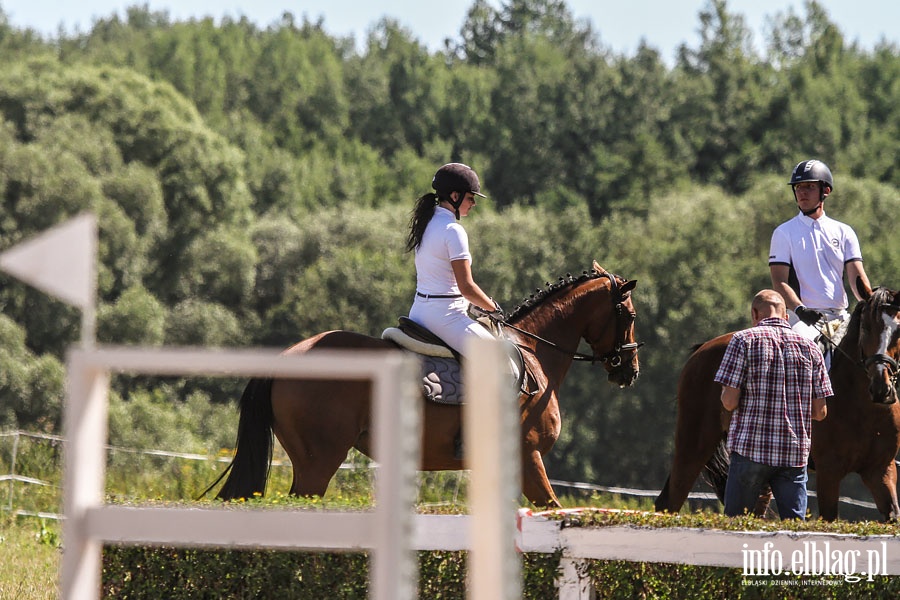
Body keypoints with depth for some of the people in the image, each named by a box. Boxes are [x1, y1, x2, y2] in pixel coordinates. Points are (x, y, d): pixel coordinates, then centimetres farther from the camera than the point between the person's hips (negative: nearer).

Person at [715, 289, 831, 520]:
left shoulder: (744, 340, -3)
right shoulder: (809, 347, 7)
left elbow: (729, 401, -10)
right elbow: (820, 412, 6)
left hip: (750, 448, -3)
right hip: (796, 451, 3)